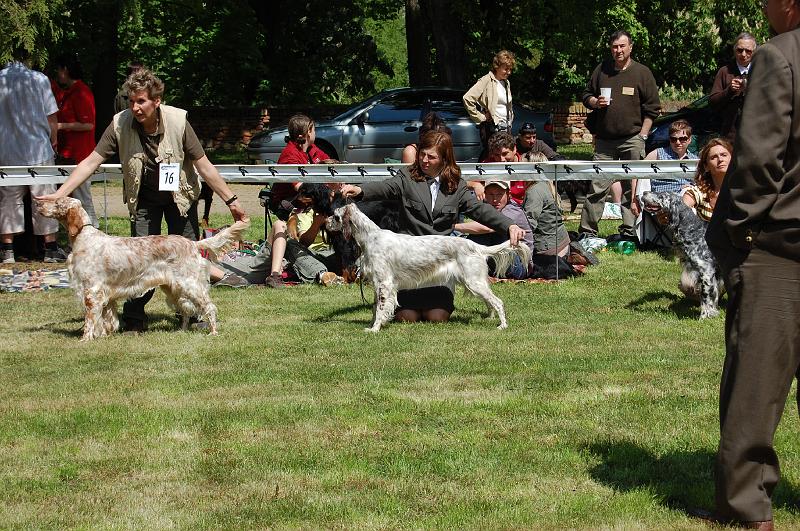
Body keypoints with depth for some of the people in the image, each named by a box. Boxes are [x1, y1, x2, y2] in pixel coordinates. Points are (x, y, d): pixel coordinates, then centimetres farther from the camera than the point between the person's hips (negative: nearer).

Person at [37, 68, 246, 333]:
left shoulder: (178, 121, -24)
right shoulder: (121, 124, -22)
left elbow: (203, 165, -16)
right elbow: (91, 162, -18)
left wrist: (231, 200, -13)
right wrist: (58, 195, -24)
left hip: (180, 194, 0)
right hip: (143, 197, 0)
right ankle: (134, 318, 2)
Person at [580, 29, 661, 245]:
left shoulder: (642, 73, 5)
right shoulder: (601, 70, 12)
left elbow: (651, 108, 5)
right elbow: (586, 96, 21)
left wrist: (643, 134, -2)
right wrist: (595, 102, -2)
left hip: (632, 139, -2)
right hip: (604, 140, 2)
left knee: (632, 186, 0)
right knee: (598, 185, -4)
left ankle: (629, 230, 4)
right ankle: (587, 230, -2)